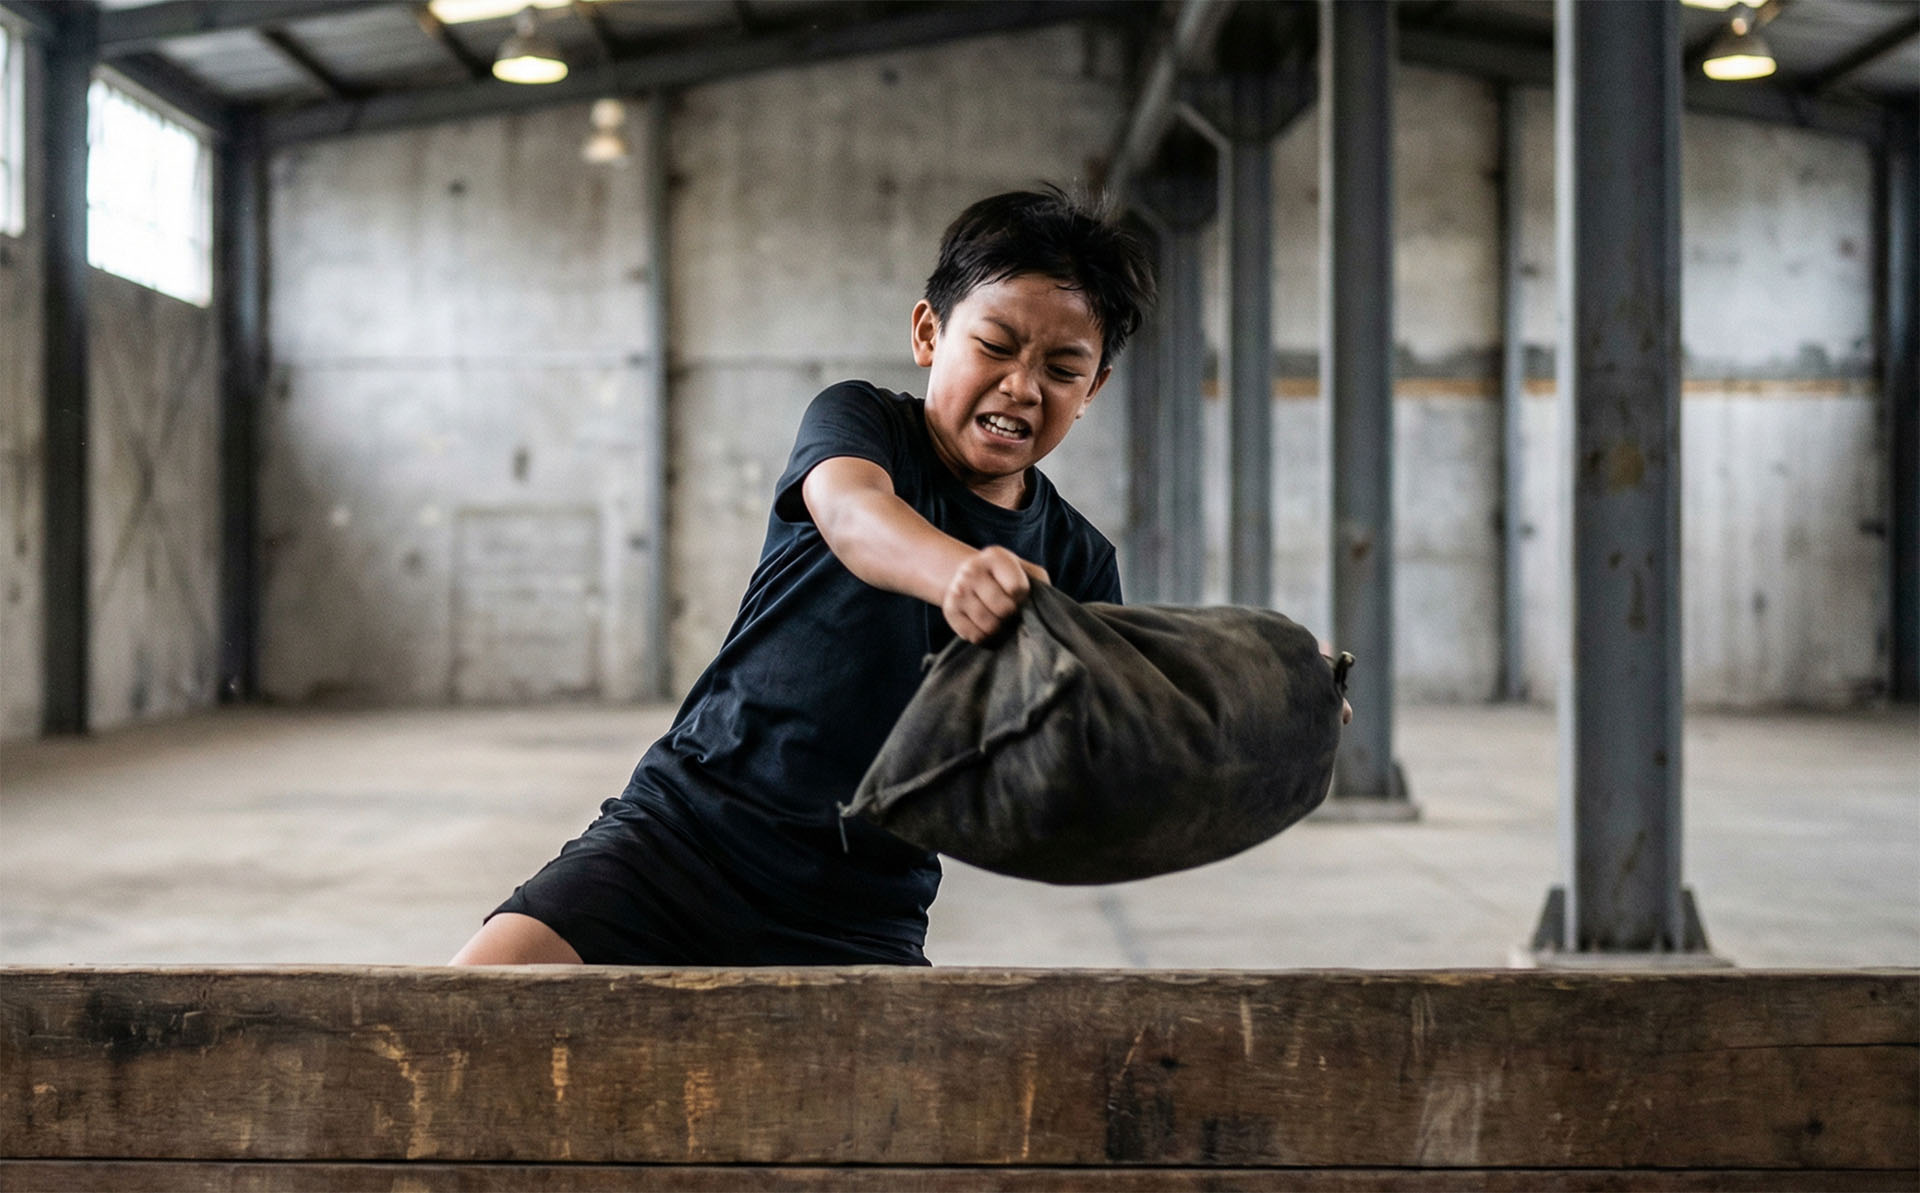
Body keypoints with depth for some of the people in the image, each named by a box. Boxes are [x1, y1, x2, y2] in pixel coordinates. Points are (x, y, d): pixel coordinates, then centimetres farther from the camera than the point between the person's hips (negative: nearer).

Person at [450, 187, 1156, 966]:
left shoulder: (1078, 565, 7)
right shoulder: (860, 420, 0)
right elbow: (850, 511, -24)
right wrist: (954, 573, -48)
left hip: (857, 919, 3)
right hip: (684, 826, -2)